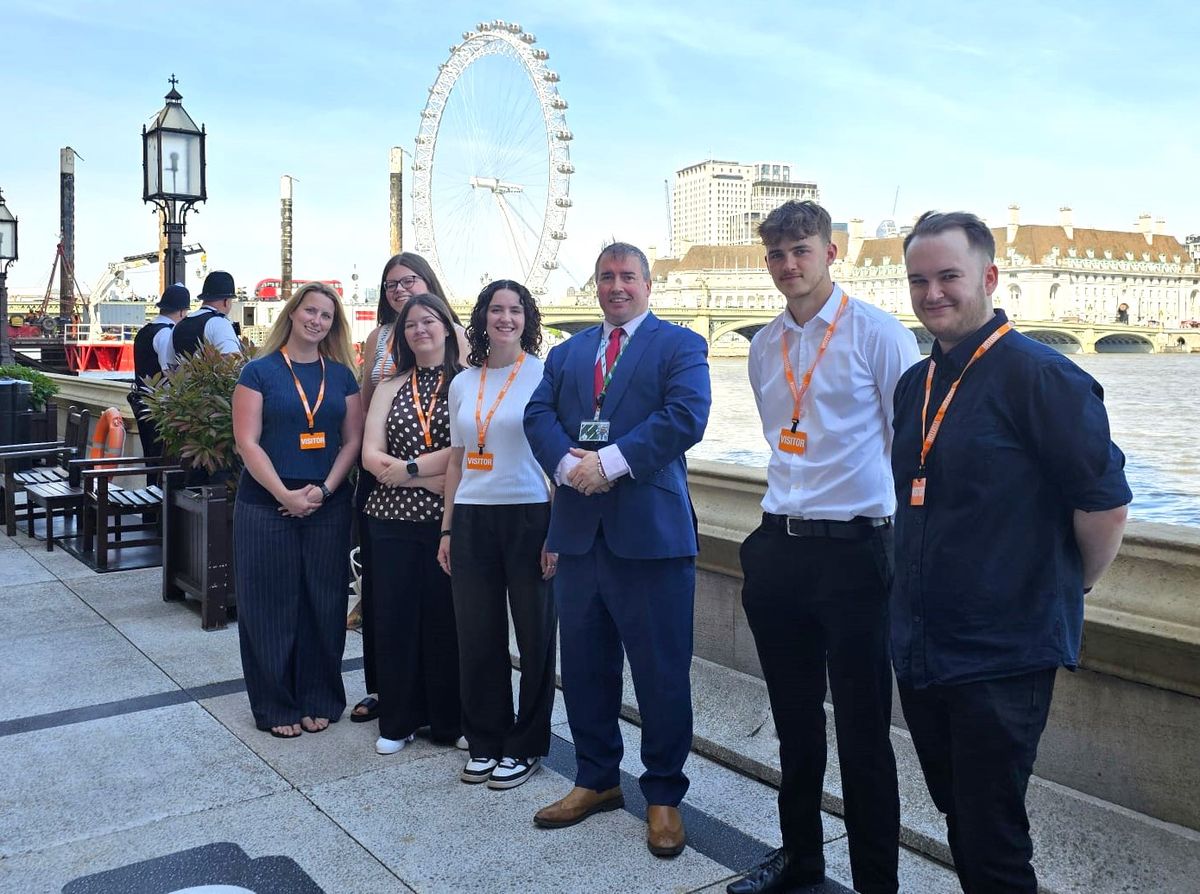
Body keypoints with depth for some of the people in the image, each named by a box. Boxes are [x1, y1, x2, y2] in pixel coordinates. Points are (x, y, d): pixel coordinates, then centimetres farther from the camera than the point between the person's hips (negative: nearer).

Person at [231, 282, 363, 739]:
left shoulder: (341, 375, 9)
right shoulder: (260, 371, -1)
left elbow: (353, 440, 5)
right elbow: (247, 442, -7)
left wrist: (324, 489, -9)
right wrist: (286, 495, -15)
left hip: (328, 507, 3)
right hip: (266, 507, -3)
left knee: (324, 605, 7)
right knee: (272, 607, 3)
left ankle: (320, 700, 21)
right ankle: (276, 706, 17)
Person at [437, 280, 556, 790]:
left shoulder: (543, 376, -3)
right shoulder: (463, 383, 11)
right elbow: (456, 460, 15)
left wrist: (558, 532, -11)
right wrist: (447, 529, 11)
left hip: (529, 517, -4)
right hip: (472, 519, 4)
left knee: (534, 635, 5)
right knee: (477, 636, 9)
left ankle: (525, 747, 20)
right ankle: (485, 743, 25)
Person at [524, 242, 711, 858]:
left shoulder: (681, 346, 2)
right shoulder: (566, 353, 18)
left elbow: (686, 416, -13)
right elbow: (538, 414, 6)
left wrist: (612, 462, -18)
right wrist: (567, 462, -14)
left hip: (652, 530, -5)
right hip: (579, 529, 5)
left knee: (661, 669, 2)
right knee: (583, 664, 13)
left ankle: (664, 795, 19)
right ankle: (596, 779, 30)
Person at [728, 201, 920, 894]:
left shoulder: (878, 332, -8)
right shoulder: (764, 345, 10)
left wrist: (906, 543, -7)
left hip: (855, 550, -6)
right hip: (779, 548, 6)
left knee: (863, 730, 3)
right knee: (794, 720, 17)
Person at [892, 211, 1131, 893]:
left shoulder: (1042, 377, -14)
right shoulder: (915, 386, 10)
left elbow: (1105, 502, -14)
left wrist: (1071, 588, -1)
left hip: (1002, 657, -7)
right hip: (919, 651, 8)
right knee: (959, 819, 21)